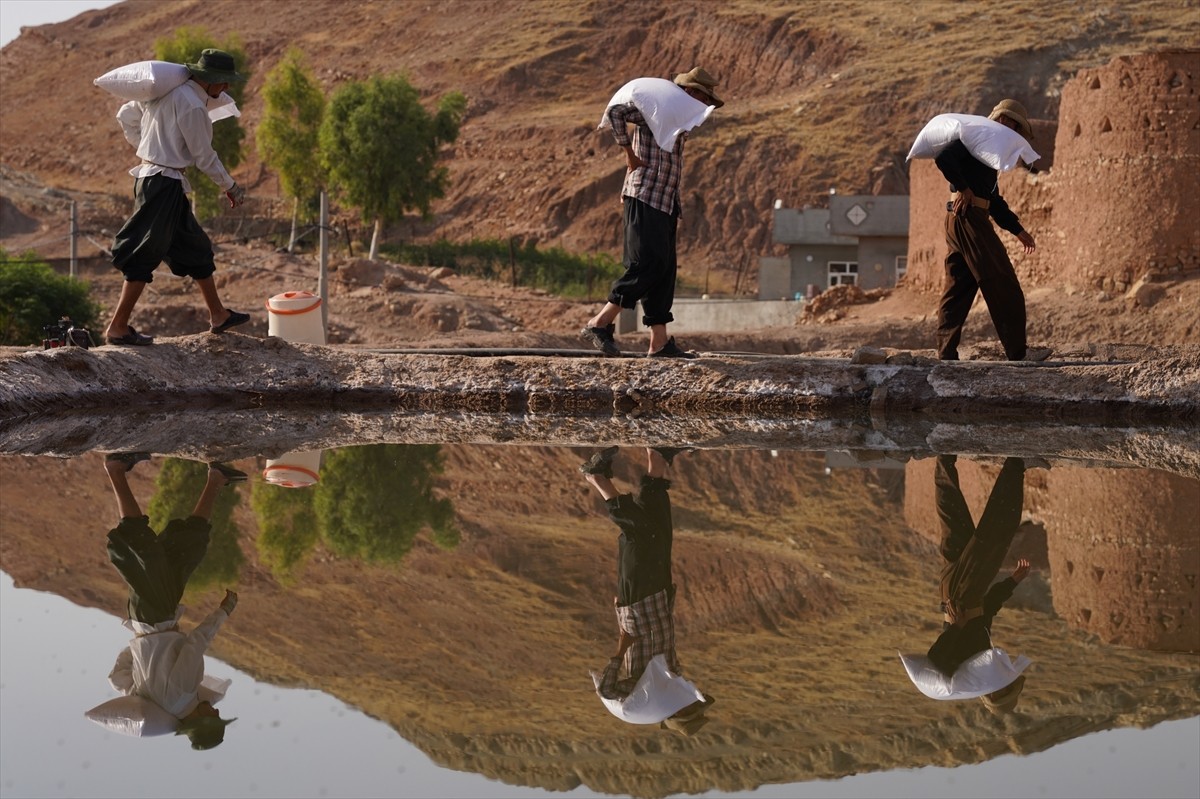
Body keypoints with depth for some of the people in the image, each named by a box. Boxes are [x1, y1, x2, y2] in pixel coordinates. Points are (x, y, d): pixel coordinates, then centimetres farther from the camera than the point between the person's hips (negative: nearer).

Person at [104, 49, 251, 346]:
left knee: (195, 248, 18)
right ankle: (117, 327, -3)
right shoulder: (192, 105, -17)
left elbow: (126, 116, 18)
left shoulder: (166, 93, 10)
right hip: (165, 184, -10)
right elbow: (204, 156, -11)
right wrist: (230, 187, 2)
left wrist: (146, 148, 23)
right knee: (145, 257, -6)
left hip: (148, 174, 10)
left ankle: (218, 315, 28)